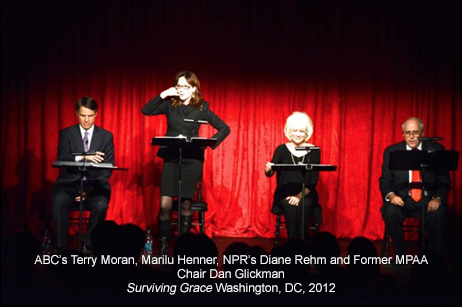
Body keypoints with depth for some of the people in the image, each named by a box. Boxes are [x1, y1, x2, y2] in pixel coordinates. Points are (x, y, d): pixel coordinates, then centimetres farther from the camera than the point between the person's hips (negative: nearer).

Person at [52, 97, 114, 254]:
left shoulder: (106, 136, 9)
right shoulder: (66, 133, 8)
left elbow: (108, 168, 2)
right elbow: (61, 158, -9)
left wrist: (91, 188, -13)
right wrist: (83, 157, -30)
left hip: (96, 184, 0)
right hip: (70, 182, 0)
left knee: (100, 205, -32)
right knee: (59, 200, -33)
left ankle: (88, 247, -13)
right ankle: (61, 247, -22)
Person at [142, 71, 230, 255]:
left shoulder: (201, 109, 2)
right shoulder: (169, 105, 6)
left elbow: (224, 128, 3)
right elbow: (146, 110, -2)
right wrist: (163, 95, -8)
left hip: (192, 159, -1)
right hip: (171, 157, 1)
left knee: (185, 204, 3)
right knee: (165, 204, -7)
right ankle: (163, 245, 3)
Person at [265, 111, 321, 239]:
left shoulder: (314, 151, 3)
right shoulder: (282, 149, 3)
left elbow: (313, 180, -2)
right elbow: (269, 173, -5)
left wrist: (300, 196, -18)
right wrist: (268, 169, -30)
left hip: (306, 195, 0)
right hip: (285, 194, 0)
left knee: (302, 207, -32)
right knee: (290, 207, -32)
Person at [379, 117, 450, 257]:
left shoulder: (436, 150, 4)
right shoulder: (391, 151, 6)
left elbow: (444, 180, 3)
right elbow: (385, 180, 6)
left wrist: (437, 198, -17)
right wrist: (391, 195, -17)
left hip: (428, 199, -1)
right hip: (402, 198, 1)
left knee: (437, 214, -33)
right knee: (390, 212, -31)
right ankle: (400, 255, -14)